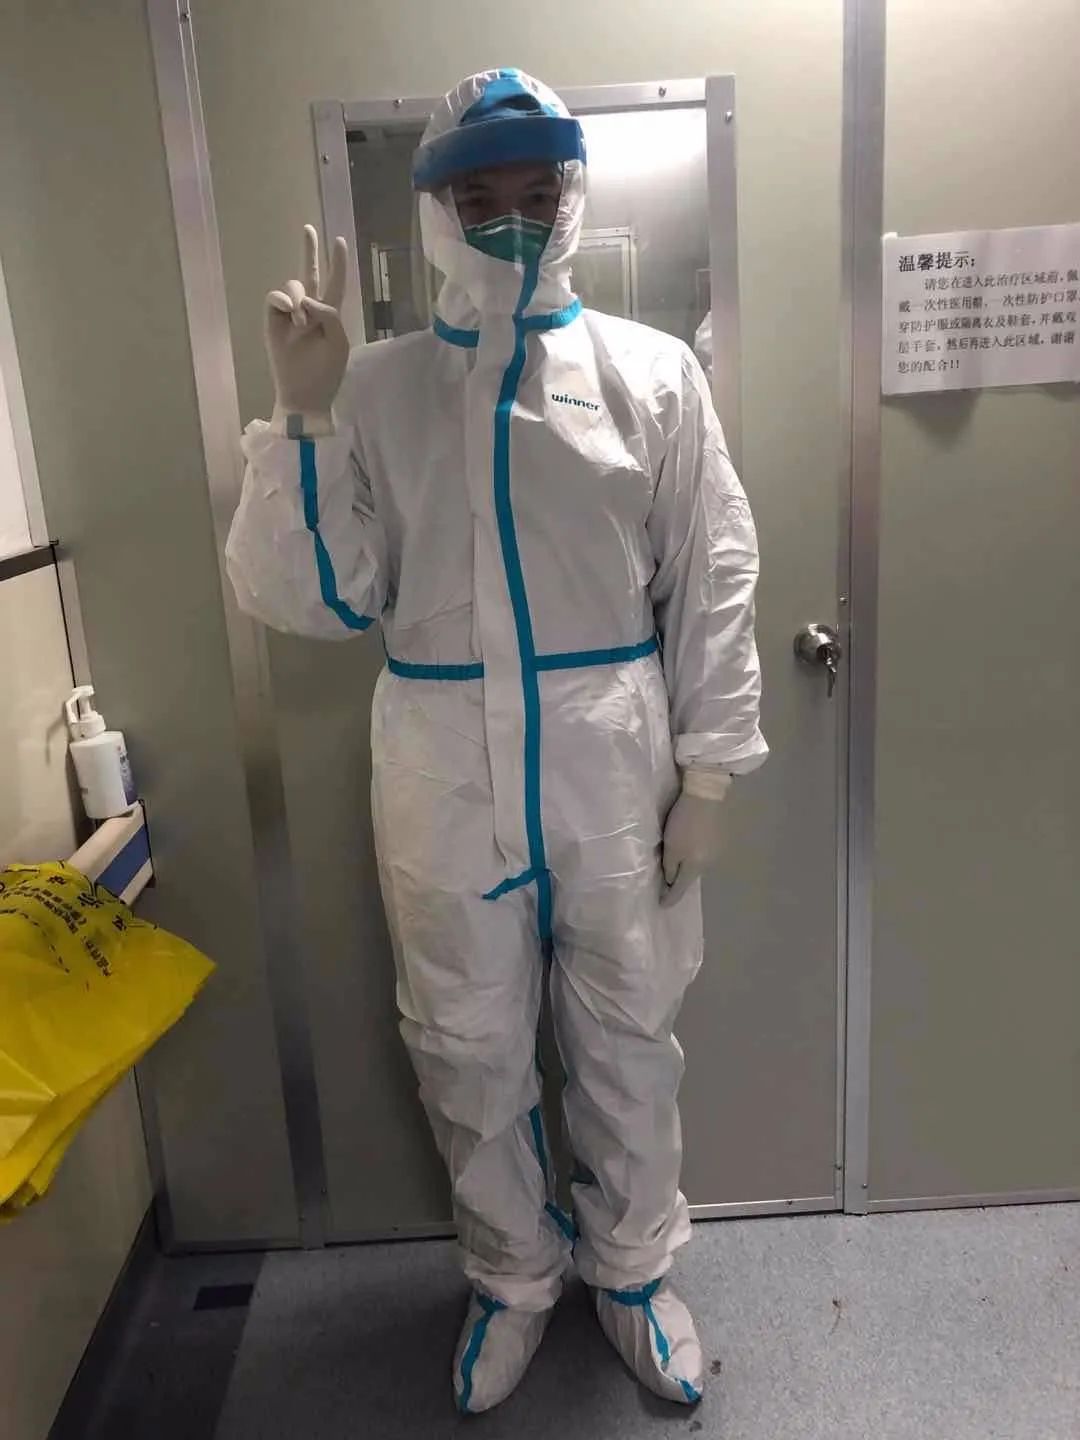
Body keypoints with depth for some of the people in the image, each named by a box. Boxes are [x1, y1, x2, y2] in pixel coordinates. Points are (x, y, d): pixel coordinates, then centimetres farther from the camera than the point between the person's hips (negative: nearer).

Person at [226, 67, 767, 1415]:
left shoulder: (654, 373, -1)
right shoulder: (374, 386, 0)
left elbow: (712, 585, 0)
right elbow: (311, 599, -4)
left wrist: (707, 768, -2)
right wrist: (303, 416, -15)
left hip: (614, 770, 0)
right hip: (445, 777, 1)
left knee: (626, 1039, 16)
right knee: (467, 1051, 15)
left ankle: (630, 1265, 44)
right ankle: (513, 1273, 43)